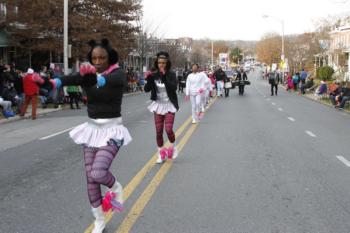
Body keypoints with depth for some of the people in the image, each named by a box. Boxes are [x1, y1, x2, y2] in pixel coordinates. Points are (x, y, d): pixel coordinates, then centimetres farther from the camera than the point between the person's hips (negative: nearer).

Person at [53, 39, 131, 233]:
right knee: (90, 178, 5)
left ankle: (116, 187, 12)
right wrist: (54, 82, -48)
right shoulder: (87, 75, 0)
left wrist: (97, 78, -61)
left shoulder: (118, 74, -11)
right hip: (91, 129, 5)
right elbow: (71, 79, -23)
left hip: (111, 130, -5)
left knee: (98, 173, -23)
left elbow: (112, 80, -37)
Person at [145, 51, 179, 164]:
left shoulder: (171, 74, -8)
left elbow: (174, 87, -23)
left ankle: (172, 147, 16)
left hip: (169, 105, -3)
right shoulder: (154, 75, -1)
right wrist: (149, 79, -20)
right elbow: (147, 89, -3)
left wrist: (164, 77, -30)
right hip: (158, 105, 3)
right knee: (158, 131, 3)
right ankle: (161, 153, 20)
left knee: (168, 129, -13)